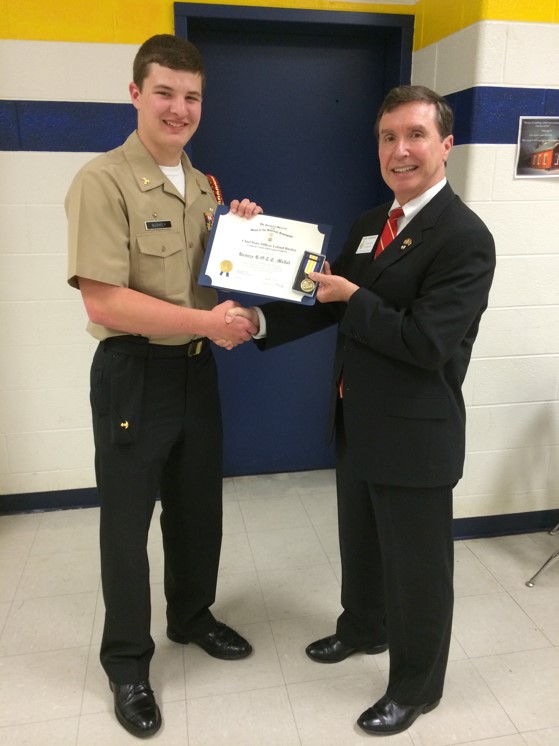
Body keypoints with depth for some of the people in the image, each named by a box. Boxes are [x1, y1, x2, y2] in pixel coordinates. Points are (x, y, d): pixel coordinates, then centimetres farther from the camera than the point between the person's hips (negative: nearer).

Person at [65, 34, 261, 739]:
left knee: (199, 508, 19)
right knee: (127, 521, 8)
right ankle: (126, 661, 30)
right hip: (134, 373, -6)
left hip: (196, 366, 7)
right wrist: (208, 322, -23)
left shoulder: (205, 187, 10)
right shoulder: (102, 180, -13)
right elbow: (103, 301, -22)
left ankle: (191, 616, 45)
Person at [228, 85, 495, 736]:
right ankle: (363, 628, 53)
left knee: (416, 566, 11)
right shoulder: (368, 225, 8)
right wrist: (263, 320, -6)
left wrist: (352, 299, -18)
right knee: (359, 542, 26)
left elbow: (426, 342, -26)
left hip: (414, 434, -8)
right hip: (357, 423, 8)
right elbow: (331, 301, 8)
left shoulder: (464, 237, -18)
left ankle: (415, 687, 35)